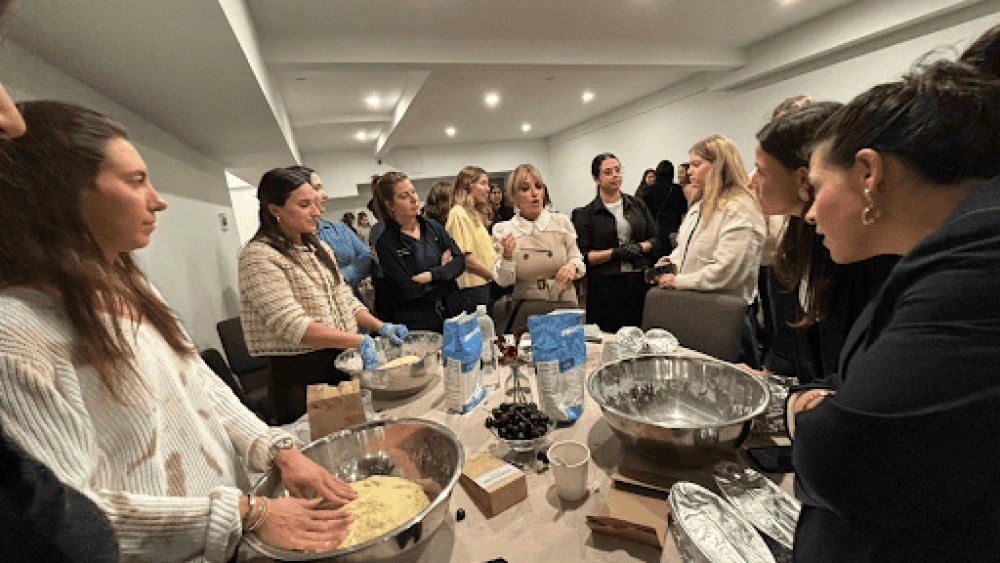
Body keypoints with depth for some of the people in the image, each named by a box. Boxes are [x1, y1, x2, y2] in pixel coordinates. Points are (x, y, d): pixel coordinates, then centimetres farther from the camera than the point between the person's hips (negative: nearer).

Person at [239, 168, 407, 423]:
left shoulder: (318, 247, 11)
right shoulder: (259, 256, -14)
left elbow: (345, 299, 13)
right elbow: (292, 325, -23)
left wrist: (381, 327, -2)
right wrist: (359, 341, -29)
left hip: (342, 362, 7)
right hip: (300, 376, -7)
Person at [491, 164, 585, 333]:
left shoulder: (562, 222, 2)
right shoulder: (503, 230, -1)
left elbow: (578, 260, 9)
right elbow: (504, 281, -2)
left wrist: (572, 266, -12)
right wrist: (507, 255, -19)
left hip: (565, 306, 1)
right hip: (526, 311, -1)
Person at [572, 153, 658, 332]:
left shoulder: (637, 205, 13)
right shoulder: (585, 214, 1)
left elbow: (655, 239, 14)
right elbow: (582, 256, -4)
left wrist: (639, 247, -6)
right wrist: (615, 253, -13)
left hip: (640, 282, 3)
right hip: (605, 287, -3)